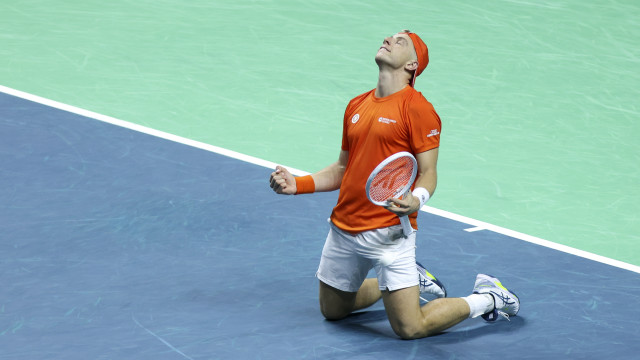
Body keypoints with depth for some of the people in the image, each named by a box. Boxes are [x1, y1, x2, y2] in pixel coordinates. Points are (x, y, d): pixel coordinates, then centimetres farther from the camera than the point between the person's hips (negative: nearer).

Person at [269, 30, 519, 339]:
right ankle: (411, 279, 40)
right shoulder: (357, 106, 11)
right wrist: (297, 184, 6)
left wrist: (416, 200, -32)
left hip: (387, 231, -7)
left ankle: (489, 299, 13)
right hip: (343, 229, 7)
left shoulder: (417, 108, -10)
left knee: (409, 328, -10)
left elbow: (428, 172, -11)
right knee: (332, 310, 23)